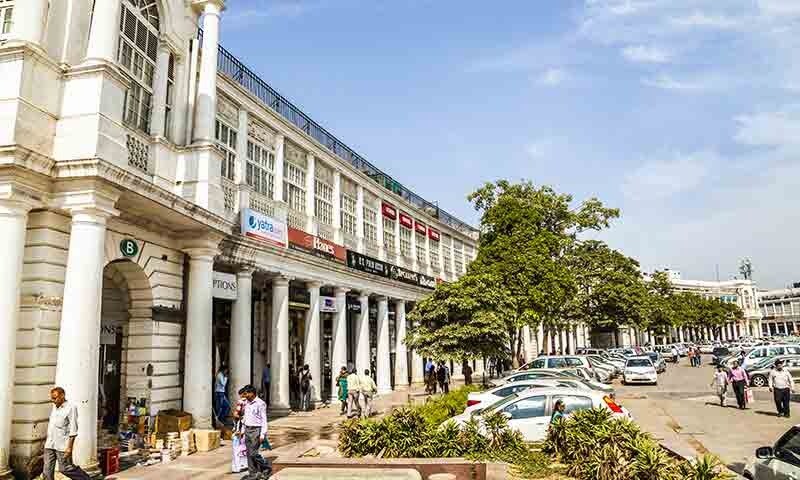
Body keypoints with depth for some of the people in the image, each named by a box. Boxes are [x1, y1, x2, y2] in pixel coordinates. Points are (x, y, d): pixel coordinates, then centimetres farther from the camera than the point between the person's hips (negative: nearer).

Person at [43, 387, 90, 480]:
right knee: (47, 470, 3)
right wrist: (47, 442, 20)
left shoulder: (71, 408, -10)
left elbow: (73, 430, -13)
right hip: (49, 445, 7)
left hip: (62, 445, -7)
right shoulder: (54, 407, 12)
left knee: (65, 468, -2)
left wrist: (69, 447, -18)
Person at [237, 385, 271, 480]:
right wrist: (243, 430, 17)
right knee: (249, 453, 7)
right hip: (248, 430, 7)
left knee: (253, 453, -10)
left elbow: (264, 420, -13)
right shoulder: (246, 403, 10)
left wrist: (262, 435, -16)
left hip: (256, 430, -7)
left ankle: (267, 465, 9)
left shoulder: (260, 403, -13)